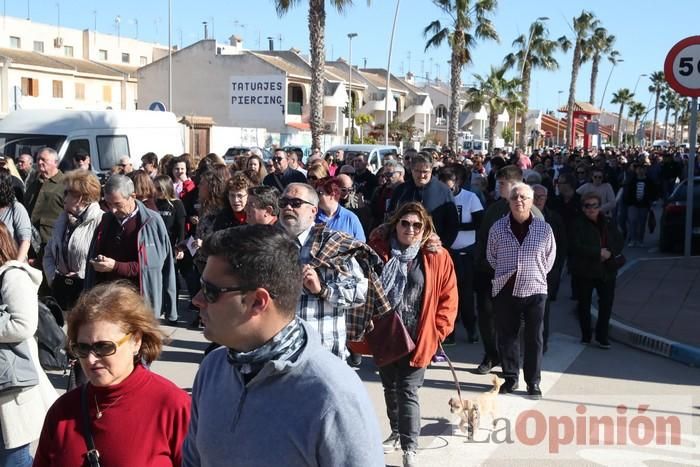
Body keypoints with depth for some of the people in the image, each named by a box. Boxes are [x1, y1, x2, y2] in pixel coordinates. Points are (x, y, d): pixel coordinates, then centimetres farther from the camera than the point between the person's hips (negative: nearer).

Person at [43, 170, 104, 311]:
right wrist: (52, 276, 4)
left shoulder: (100, 220, -13)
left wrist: (82, 275, -15)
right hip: (61, 288, 7)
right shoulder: (63, 219, 15)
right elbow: (49, 253, 19)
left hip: (87, 290, -7)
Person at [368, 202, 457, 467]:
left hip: (418, 338, -3)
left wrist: (438, 331, -6)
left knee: (408, 391, -4)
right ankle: (397, 433, 39)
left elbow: (448, 298, -2)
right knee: (390, 388, 19)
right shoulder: (377, 250, -4)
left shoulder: (438, 258, -6)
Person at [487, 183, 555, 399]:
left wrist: (536, 274, 9)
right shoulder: (498, 227, 0)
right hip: (505, 290, 1)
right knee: (506, 336, 7)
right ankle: (510, 377, 21)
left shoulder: (544, 228, -2)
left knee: (534, 338, 4)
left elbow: (549, 258, 9)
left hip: (534, 290, -1)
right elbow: (491, 256, 12)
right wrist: (505, 273, 10)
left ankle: (533, 382, 15)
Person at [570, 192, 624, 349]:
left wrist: (610, 252, -14)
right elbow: (577, 247, -19)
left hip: (606, 270, 4)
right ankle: (586, 335, 22)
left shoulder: (608, 223, 6)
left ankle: (602, 335, 17)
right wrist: (599, 252, -21)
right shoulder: (578, 224, -9)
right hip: (584, 270, -4)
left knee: (607, 302, 4)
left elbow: (620, 241, 5)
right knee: (584, 303, 8)